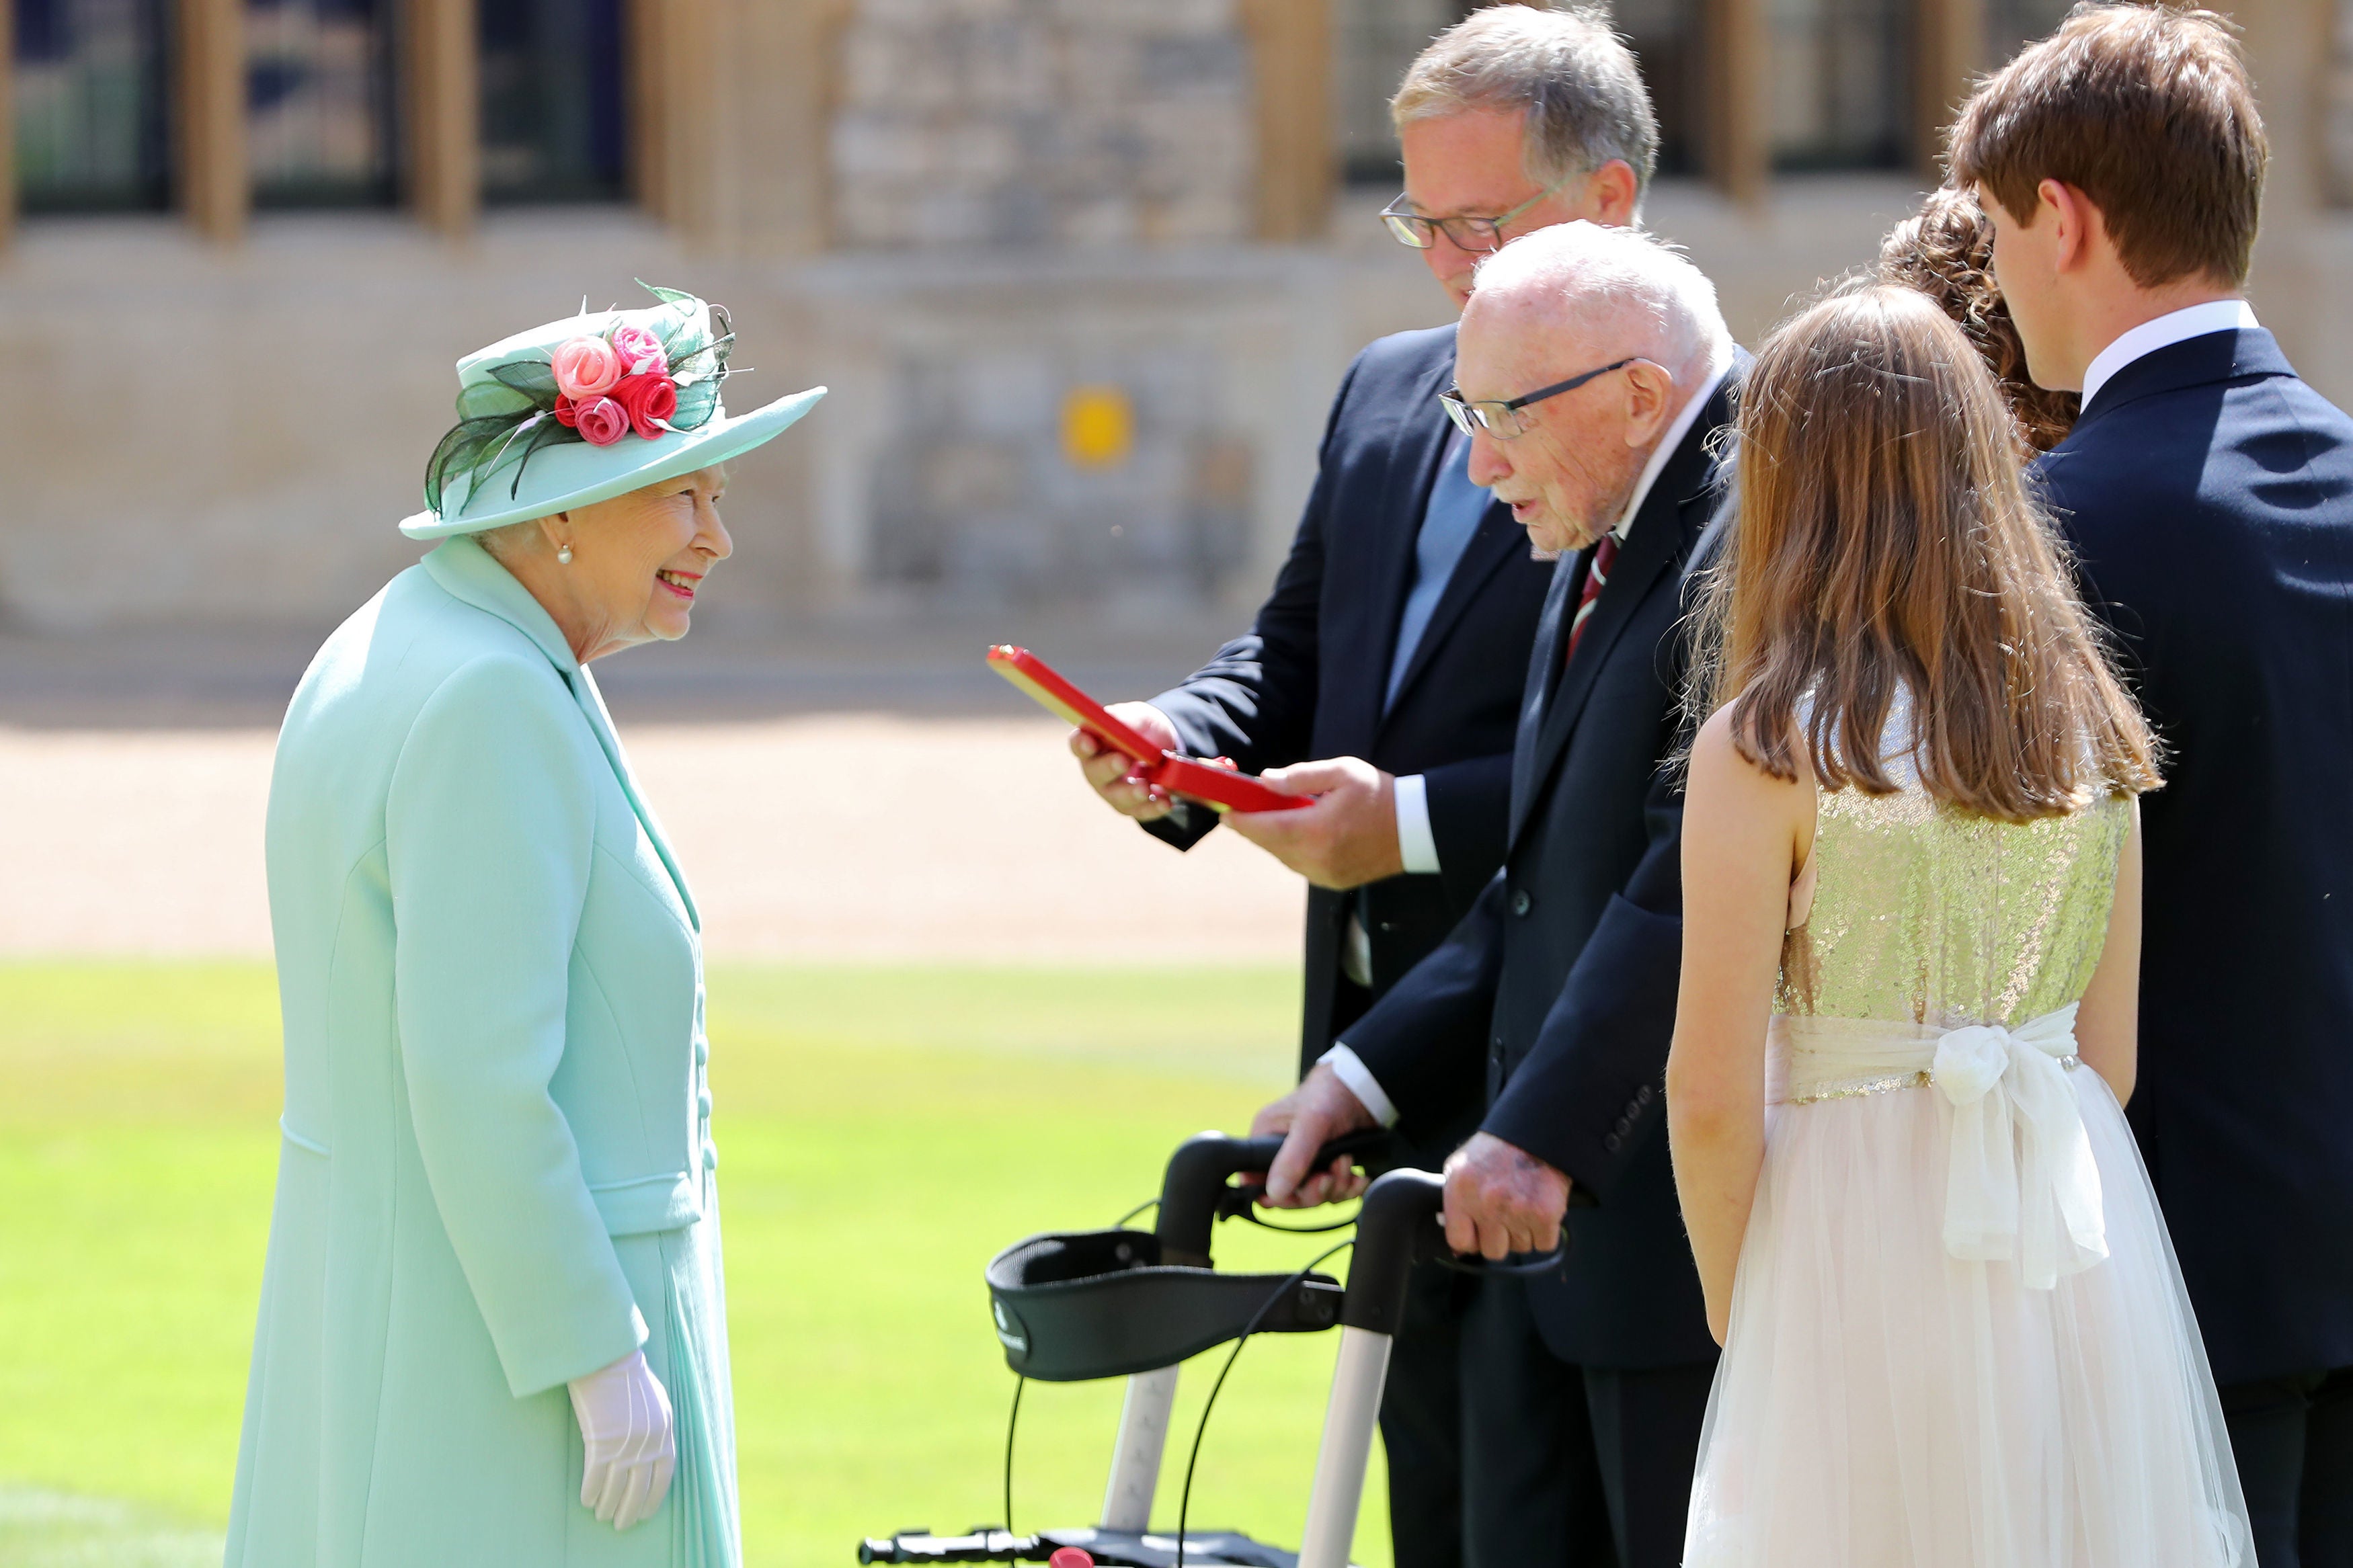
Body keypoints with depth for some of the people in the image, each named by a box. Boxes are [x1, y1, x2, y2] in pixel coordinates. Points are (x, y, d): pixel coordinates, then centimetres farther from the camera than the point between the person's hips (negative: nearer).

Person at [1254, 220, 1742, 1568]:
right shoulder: (1598, 555, 16)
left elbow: (1695, 883, -25)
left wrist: (1546, 1132, -28)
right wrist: (1372, 1069, 10)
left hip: (1689, 1237, -10)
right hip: (1549, 1208, 10)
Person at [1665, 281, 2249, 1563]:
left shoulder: (1768, 749, -11)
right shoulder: (2085, 725, 5)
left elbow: (1712, 1095, -11)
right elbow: (2108, 1052, 9)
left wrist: (1729, 1306, 4)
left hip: (1862, 1247, -5)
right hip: (2080, 1252, 5)